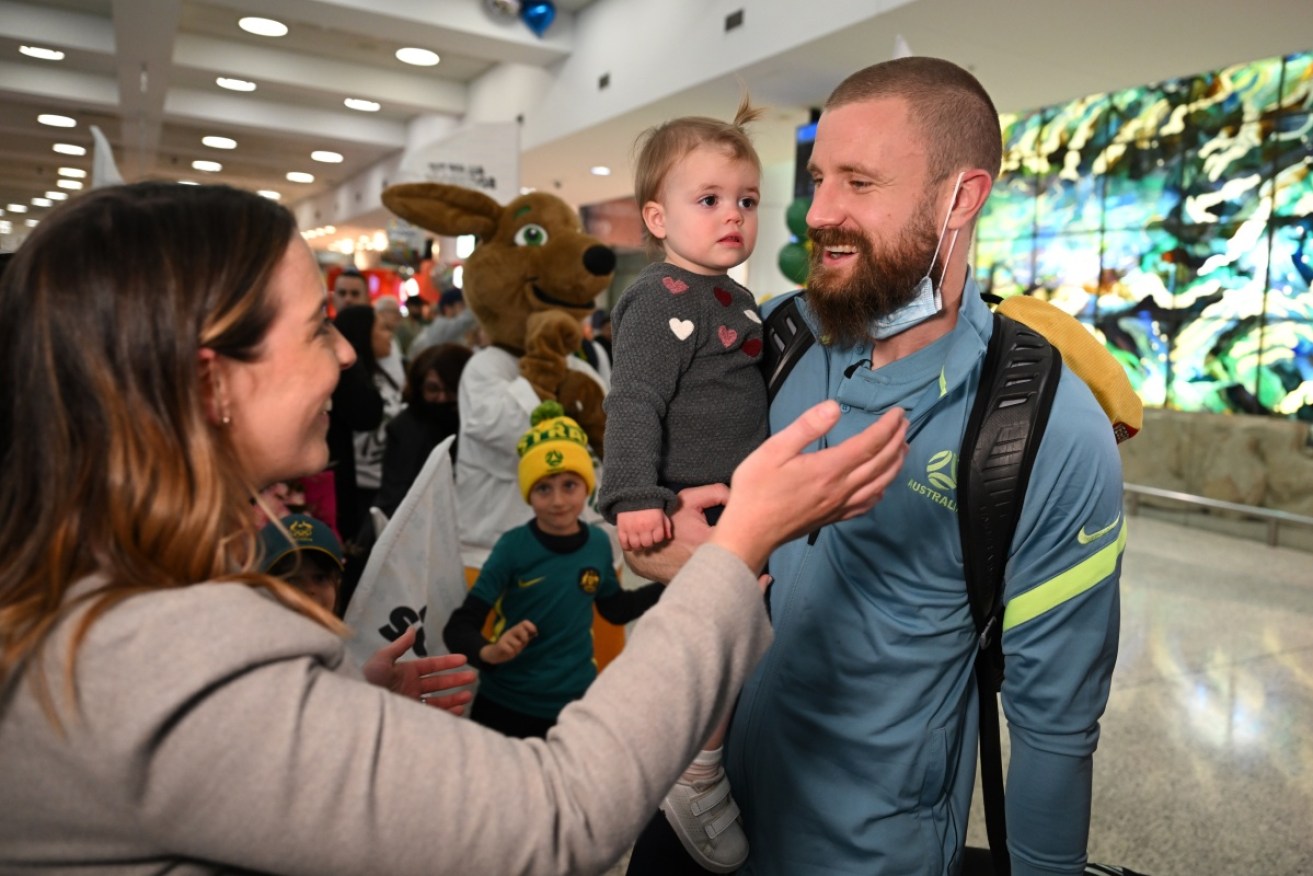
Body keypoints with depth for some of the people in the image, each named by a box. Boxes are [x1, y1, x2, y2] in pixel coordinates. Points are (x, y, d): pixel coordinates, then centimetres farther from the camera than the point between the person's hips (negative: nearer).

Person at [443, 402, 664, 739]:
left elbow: (615, 608, 12)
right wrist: (488, 652, -39)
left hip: (575, 704, 3)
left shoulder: (598, 543, -5)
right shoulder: (513, 547, -17)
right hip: (505, 706, -3)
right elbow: (459, 627, -19)